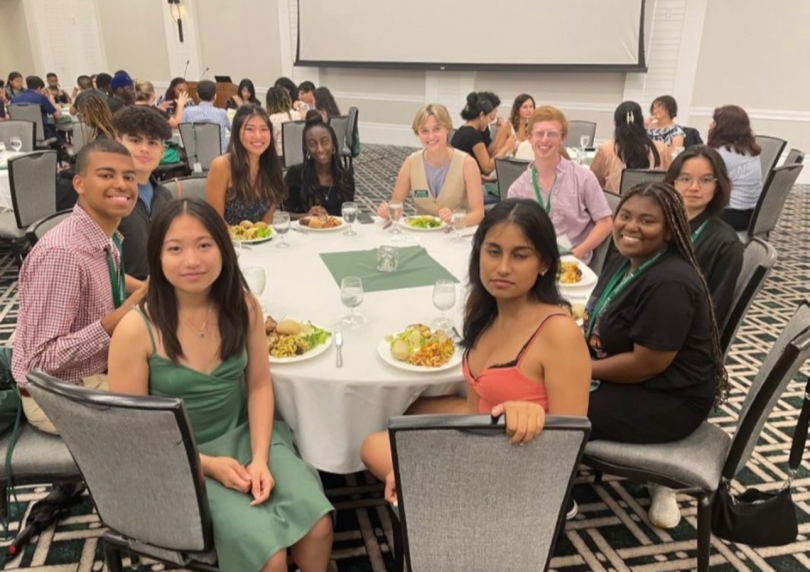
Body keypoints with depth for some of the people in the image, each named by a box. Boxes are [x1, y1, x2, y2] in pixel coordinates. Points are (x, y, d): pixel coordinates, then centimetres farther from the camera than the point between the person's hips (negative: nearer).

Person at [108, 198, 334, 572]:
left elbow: (259, 385, 0)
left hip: (245, 435, 3)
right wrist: (209, 465, -17)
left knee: (317, 525, -18)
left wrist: (260, 458, -13)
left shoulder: (243, 306, -7)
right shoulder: (135, 330, -18)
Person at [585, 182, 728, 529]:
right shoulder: (624, 262, 4)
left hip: (671, 400, -10)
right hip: (629, 379, 10)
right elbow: (607, 328, 16)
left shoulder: (669, 284, -26)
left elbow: (647, 364, -27)